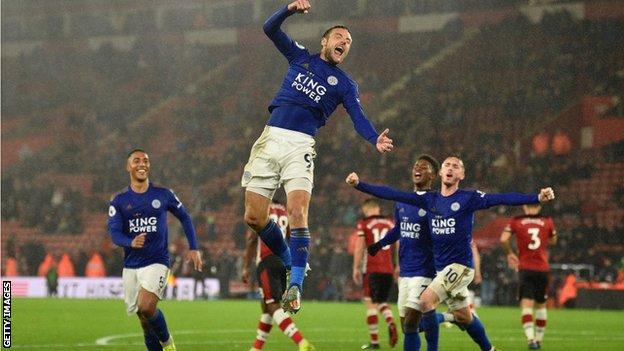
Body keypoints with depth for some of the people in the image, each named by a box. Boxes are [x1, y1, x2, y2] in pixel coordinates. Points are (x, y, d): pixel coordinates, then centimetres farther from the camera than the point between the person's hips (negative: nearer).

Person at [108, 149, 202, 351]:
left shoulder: (163, 195, 2)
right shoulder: (119, 201, 3)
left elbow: (184, 217, 15)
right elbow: (114, 233, -6)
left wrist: (193, 248, 7)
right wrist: (131, 242, -28)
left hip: (157, 262, -3)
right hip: (131, 266, 3)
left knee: (146, 307, -24)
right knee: (144, 319, 5)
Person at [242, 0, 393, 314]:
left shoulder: (345, 84, 13)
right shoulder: (300, 58, 18)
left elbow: (359, 119, 0)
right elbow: (270, 29, 12)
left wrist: (376, 140, -22)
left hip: (300, 147, -2)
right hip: (270, 139, 2)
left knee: (297, 213, -21)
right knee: (254, 217, -2)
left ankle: (296, 285, -19)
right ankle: (290, 262, 21)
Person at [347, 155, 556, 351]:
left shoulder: (469, 199, -7)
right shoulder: (428, 199, 8)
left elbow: (503, 199, -17)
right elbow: (392, 195, 8)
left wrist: (537, 198, -30)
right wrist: (359, 185, 3)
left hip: (460, 266, -6)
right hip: (441, 268, 6)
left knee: (426, 301, -19)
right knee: (464, 318, 13)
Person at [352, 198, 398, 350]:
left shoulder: (364, 224, 0)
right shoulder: (391, 223, 11)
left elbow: (359, 247, -3)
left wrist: (356, 268, 1)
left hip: (372, 270, -4)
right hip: (388, 269, 4)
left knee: (370, 303, 1)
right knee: (381, 302, 19)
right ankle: (391, 323, -11)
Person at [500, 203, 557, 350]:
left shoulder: (516, 221, 0)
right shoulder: (547, 221, 5)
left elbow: (504, 239, -11)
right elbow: (553, 240, 19)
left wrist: (510, 253, 6)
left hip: (525, 269, -2)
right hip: (543, 269, 2)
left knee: (526, 304, -8)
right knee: (540, 305, 17)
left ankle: (531, 338, -27)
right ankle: (539, 339, 24)